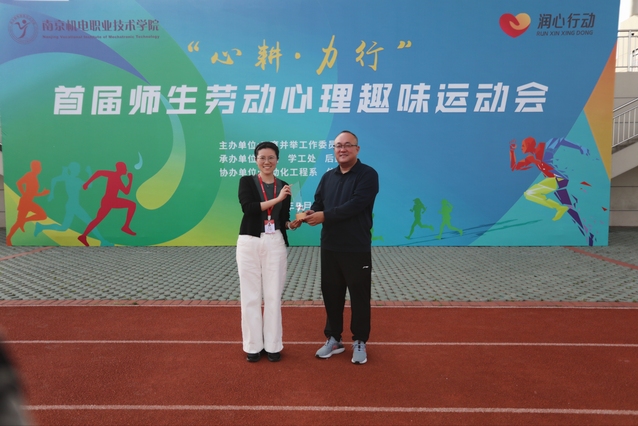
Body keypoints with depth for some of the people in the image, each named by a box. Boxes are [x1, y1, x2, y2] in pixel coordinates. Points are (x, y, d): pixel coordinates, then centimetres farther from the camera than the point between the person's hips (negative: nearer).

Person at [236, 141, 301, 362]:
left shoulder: (284, 186, 8)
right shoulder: (246, 181, 1)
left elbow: (283, 220, 9)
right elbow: (247, 207, -16)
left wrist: (292, 224, -12)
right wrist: (276, 200, -19)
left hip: (275, 243, 2)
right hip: (249, 243, -1)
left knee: (273, 295, 5)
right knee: (250, 295, 5)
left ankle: (273, 345, 18)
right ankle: (253, 346, 18)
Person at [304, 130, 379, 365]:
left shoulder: (368, 175, -7)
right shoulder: (328, 177, 13)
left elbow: (355, 205, -20)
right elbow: (318, 203, 8)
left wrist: (325, 216, -21)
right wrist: (310, 214, -15)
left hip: (357, 249, -5)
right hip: (329, 248, 5)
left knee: (359, 296, 7)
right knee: (331, 294, 13)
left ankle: (359, 342, 23)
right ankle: (333, 339, 29)